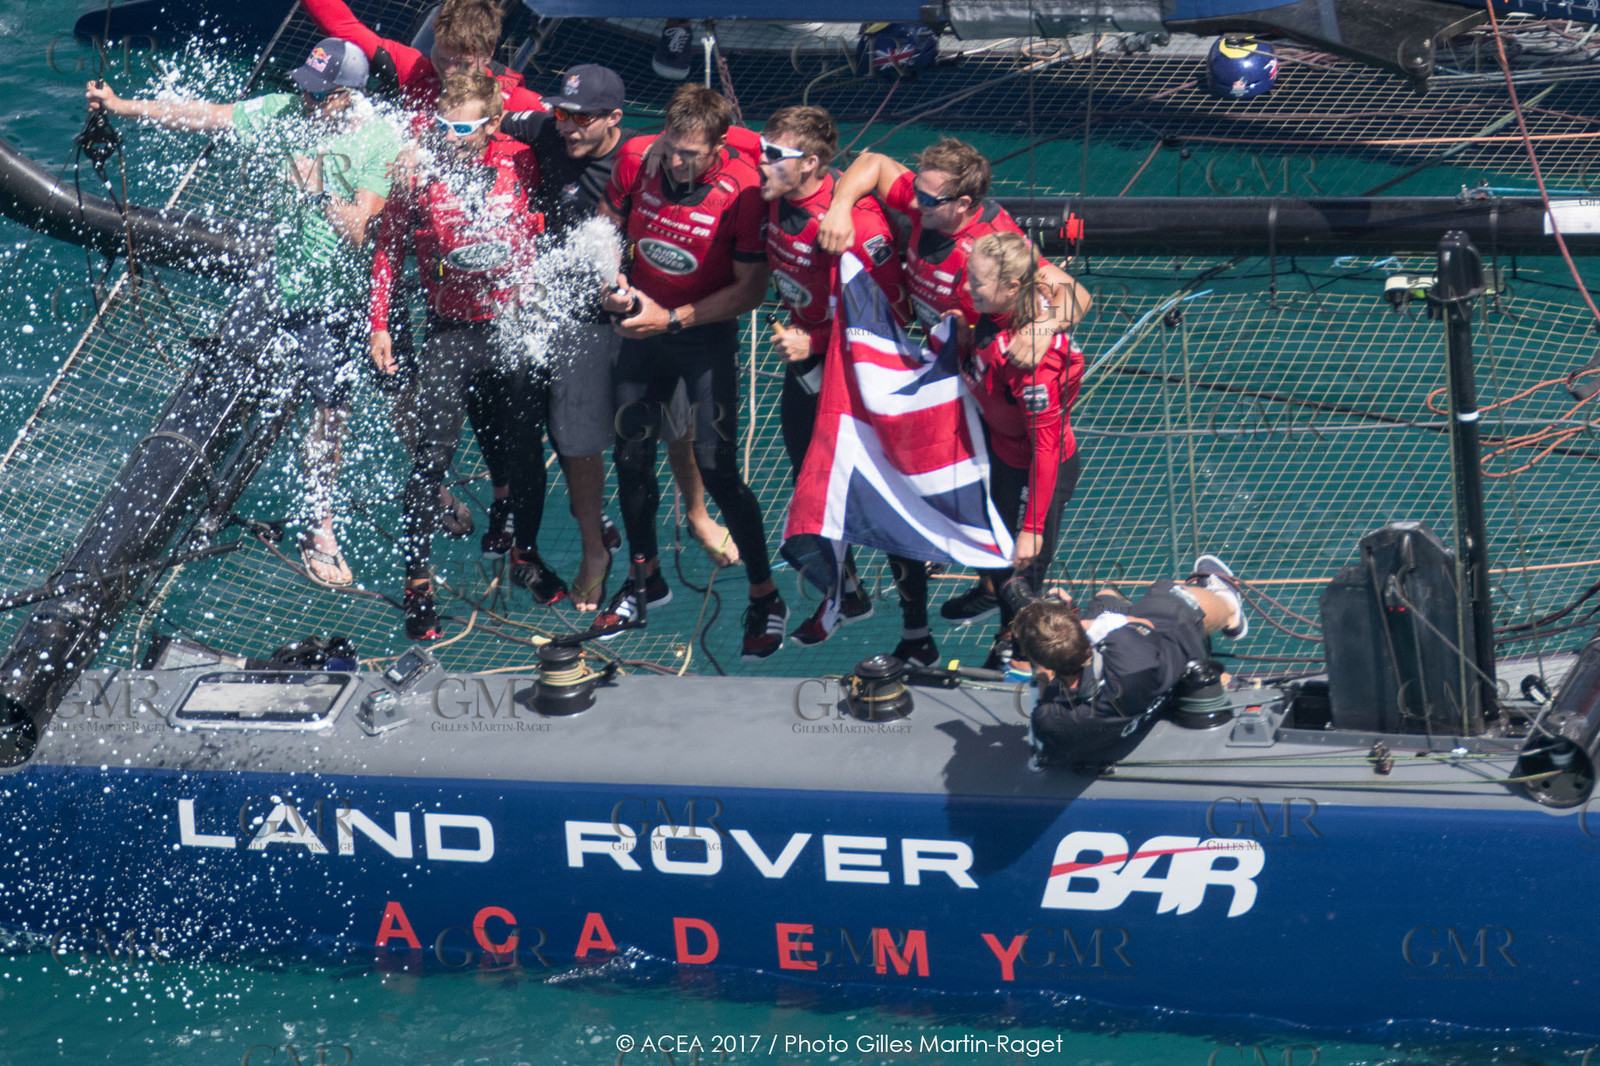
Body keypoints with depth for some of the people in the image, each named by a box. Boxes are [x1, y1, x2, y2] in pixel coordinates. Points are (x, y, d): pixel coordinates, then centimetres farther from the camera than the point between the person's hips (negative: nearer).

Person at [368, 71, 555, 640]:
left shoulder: (522, 163, -5)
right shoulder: (418, 173, -8)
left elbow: (548, 225, 14)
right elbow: (389, 249, 2)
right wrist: (379, 324, -1)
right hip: (451, 332, -2)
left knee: (527, 451, 12)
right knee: (431, 458, -6)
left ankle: (525, 554, 34)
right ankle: (417, 582, 3)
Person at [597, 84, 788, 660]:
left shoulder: (744, 188, -24)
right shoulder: (636, 158, -12)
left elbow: (751, 289, -18)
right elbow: (609, 225, 7)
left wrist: (672, 318, -23)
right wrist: (611, 279, -12)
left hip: (707, 333, -4)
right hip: (642, 326, 4)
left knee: (716, 469, -10)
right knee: (630, 456, 11)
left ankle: (765, 597, 6)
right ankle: (645, 578, 33)